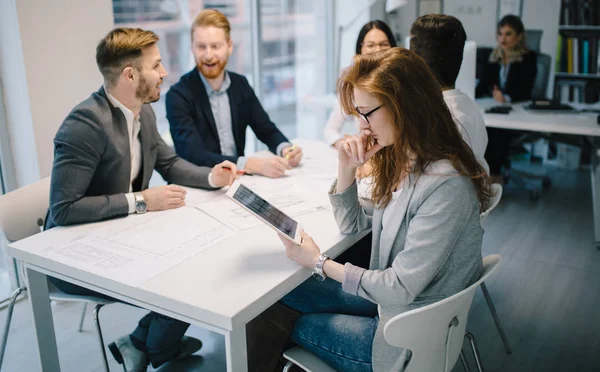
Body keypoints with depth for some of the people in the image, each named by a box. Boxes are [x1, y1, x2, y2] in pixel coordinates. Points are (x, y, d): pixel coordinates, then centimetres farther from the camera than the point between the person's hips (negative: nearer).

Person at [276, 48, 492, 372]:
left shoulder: (445, 185, -31)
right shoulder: (401, 159, -4)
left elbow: (400, 289, -26)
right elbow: (352, 226, 8)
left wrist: (320, 263, -15)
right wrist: (346, 169, -9)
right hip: (388, 293, 8)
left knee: (303, 327, 6)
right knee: (289, 292, 9)